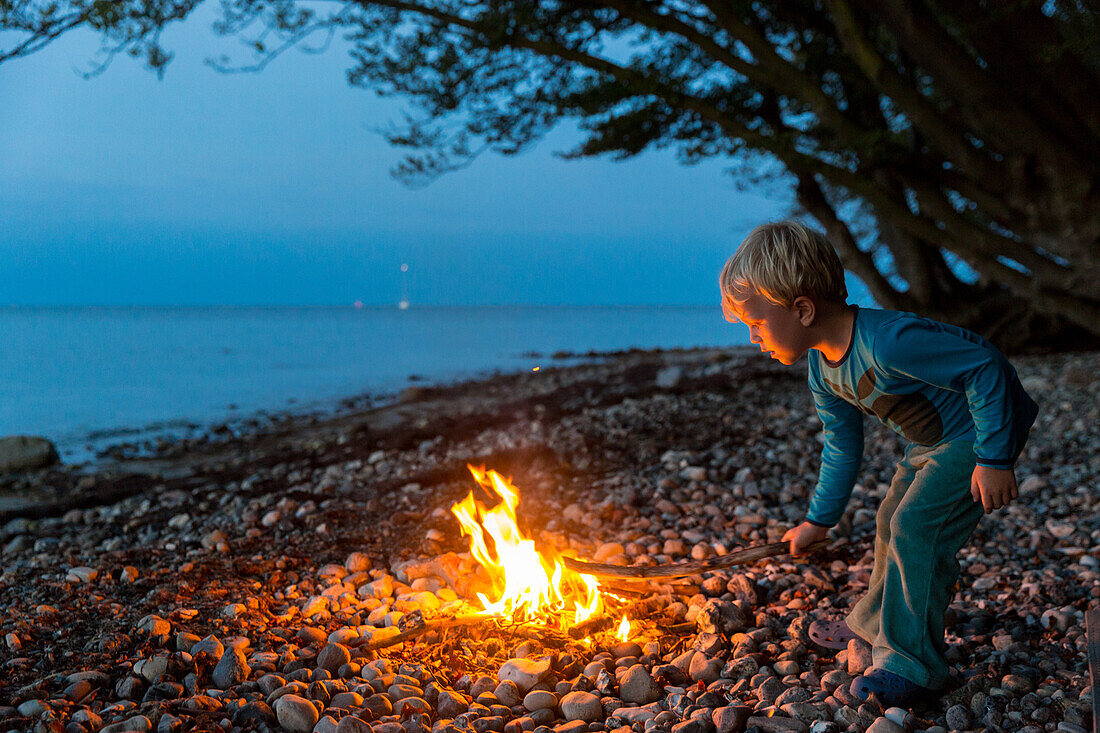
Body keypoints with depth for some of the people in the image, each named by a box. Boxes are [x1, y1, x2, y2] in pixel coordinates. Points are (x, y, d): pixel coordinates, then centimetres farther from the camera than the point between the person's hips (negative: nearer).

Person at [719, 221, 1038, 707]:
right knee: (892, 522, 17)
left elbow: (985, 364, -33)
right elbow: (842, 448, 10)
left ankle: (910, 663, -8)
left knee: (916, 526, -18)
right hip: (932, 442, 10)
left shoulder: (888, 341, -36)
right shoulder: (823, 373, -4)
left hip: (984, 427, -10)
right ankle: (874, 626, 38)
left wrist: (993, 458, -31)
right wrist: (818, 520, 16)